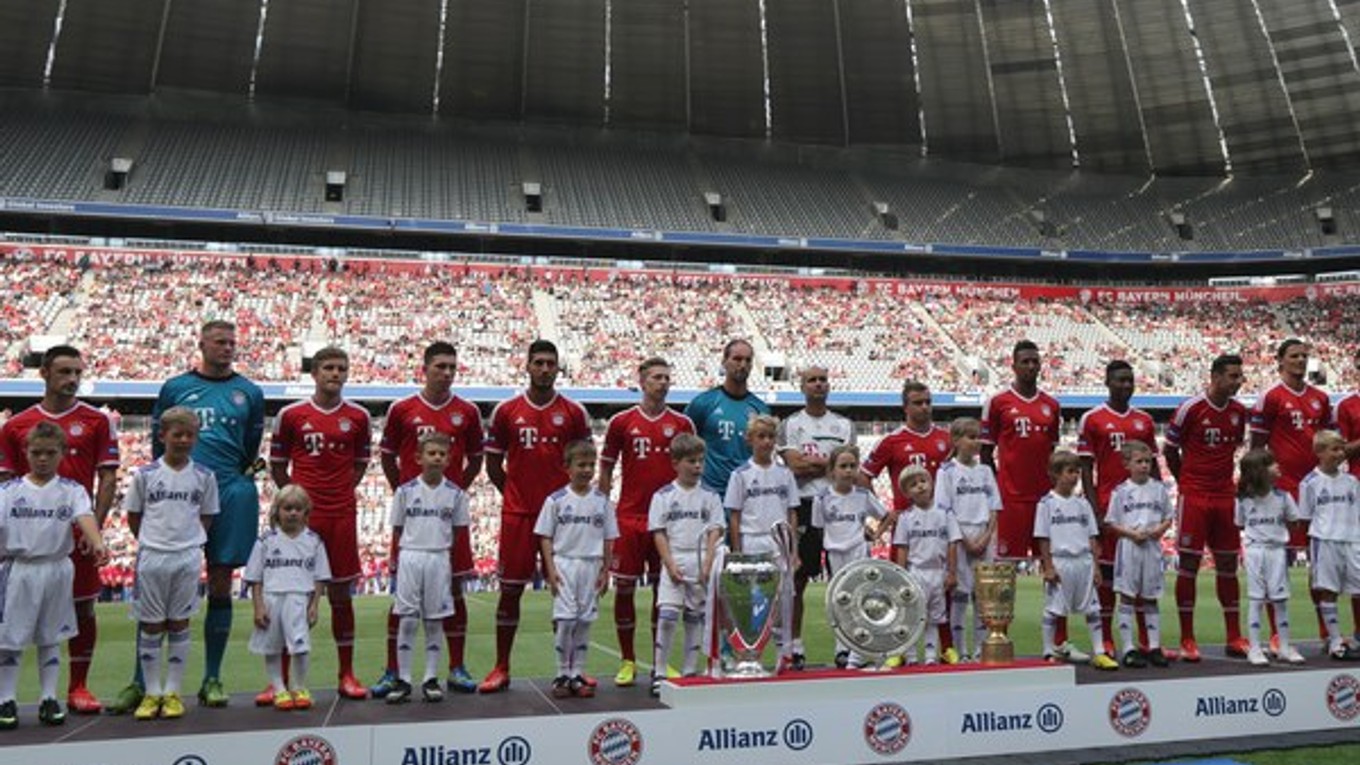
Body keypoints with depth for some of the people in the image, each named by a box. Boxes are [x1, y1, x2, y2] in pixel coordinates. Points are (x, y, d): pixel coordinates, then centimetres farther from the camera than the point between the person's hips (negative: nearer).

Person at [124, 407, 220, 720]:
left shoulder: (204, 476, 1)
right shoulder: (145, 474, -1)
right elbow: (133, 515, 7)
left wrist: (190, 539, 1)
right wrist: (151, 541, 2)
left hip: (188, 556, 1)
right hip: (152, 556, 0)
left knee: (179, 624, 6)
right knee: (151, 625, 6)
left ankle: (173, 692, 14)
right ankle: (152, 692, 15)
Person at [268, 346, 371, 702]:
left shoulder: (358, 417, 5)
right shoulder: (291, 415, 1)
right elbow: (276, 465, 8)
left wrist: (342, 492, 5)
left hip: (342, 516, 1)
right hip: (300, 516, -1)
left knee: (341, 594, 8)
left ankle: (347, 676, 16)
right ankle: (282, 679, 10)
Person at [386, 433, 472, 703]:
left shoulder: (455, 493, 2)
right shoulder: (405, 491, 0)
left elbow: (460, 530, 7)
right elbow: (397, 529, 5)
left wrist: (458, 564, 3)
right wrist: (394, 561, 2)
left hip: (440, 558, 1)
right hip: (410, 556, -1)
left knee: (435, 621, 6)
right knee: (407, 620, 1)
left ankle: (431, 679, 15)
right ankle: (403, 680, 9)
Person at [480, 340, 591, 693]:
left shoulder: (574, 413, 3)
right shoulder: (506, 411, 3)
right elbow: (493, 464, 9)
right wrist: (514, 492, 4)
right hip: (517, 513, 0)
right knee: (510, 589, 4)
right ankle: (501, 668, 14)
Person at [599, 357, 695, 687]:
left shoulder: (682, 424, 5)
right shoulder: (621, 422, 2)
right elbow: (606, 469, 6)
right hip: (628, 518, -1)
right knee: (624, 588, 2)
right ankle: (627, 661, 15)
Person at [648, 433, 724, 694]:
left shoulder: (710, 496, 8)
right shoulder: (663, 496, 3)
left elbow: (715, 532, 3)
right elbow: (659, 533, 0)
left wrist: (708, 564, -8)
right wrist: (670, 565, -10)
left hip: (701, 566, 2)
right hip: (674, 563, -2)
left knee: (695, 619, 7)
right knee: (667, 616, -12)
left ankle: (689, 672, 17)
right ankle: (658, 674, -3)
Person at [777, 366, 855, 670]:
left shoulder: (845, 425, 13)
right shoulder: (789, 425, 6)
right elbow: (795, 466, -8)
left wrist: (812, 462, -8)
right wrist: (831, 462, -5)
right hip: (803, 507, -2)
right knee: (797, 580, 2)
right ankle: (795, 647, 10)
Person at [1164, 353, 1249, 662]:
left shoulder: (1239, 411, 6)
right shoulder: (1190, 408, -10)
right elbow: (1169, 451, -2)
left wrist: (1219, 477, 14)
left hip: (1225, 496, 5)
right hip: (1193, 497, -5)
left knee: (1228, 565, 9)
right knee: (1189, 564, -2)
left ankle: (1234, 637, 18)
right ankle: (1187, 640, 5)